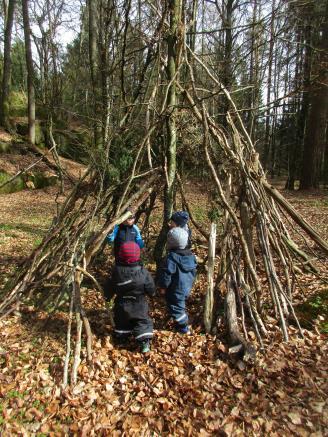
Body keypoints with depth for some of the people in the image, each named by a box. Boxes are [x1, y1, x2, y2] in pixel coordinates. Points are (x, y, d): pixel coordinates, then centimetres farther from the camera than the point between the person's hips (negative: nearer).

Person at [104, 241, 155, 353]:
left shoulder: (116, 271, -17)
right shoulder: (143, 272, -22)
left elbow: (109, 287, -3)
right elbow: (151, 289, -11)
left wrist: (107, 297, 18)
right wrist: (151, 293, 13)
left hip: (121, 305, 3)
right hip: (139, 305, -2)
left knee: (121, 321, 25)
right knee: (143, 322, 12)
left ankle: (121, 338, 38)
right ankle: (144, 342, 3)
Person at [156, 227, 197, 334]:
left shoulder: (171, 257, -25)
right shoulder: (191, 255, -1)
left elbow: (166, 274, -22)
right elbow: (194, 271, 10)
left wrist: (163, 286, -8)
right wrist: (189, 282, 24)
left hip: (175, 289, -8)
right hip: (186, 288, 8)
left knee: (175, 307, 7)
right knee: (180, 304, 24)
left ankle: (183, 328, 15)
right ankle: (183, 323, 36)